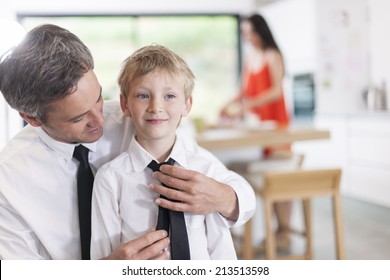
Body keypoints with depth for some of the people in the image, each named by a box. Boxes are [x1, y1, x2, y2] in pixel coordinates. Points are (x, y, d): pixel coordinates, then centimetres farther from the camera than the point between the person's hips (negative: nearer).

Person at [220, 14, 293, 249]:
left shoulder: (273, 56, -5)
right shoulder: (249, 58, 14)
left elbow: (277, 91, -14)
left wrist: (248, 105, -21)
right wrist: (232, 105, 0)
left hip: (275, 119, -6)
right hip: (255, 121, 6)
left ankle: (284, 230, -1)